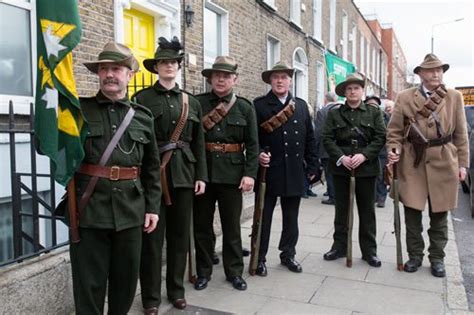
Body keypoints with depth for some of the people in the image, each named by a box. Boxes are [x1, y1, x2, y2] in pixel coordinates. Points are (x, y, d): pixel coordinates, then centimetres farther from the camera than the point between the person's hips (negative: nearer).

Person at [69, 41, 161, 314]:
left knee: (126, 277, 15)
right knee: (89, 281, 7)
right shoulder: (78, 110, 3)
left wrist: (153, 207, 5)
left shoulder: (143, 115, 7)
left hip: (130, 210, 2)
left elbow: (152, 167, 10)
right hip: (88, 209, -2)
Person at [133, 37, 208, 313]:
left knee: (180, 234, 12)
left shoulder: (192, 102, 11)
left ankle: (176, 289, 28)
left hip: (184, 174, 4)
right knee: (153, 236, 3)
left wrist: (201, 176, 5)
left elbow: (199, 142, 10)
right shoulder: (142, 98, 0)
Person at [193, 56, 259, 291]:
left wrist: (250, 174, -9)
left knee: (232, 225, 11)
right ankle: (203, 271, 27)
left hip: (232, 174, 0)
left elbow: (252, 144, 0)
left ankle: (234, 271, 27)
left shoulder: (245, 108, 3)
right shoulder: (197, 103, 1)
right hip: (202, 172, 0)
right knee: (202, 225, 11)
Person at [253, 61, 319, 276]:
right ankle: (259, 258, 18)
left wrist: (312, 167, 8)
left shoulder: (301, 105, 11)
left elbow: (310, 138, 11)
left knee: (291, 217, 14)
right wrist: (258, 154, -21)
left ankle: (288, 254, 30)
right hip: (269, 170, -3)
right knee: (263, 216, 6)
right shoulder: (259, 105, -1)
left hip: (294, 172, 4)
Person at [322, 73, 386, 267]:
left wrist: (364, 155, -14)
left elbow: (380, 137, -1)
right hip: (341, 167, 1)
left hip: (366, 167, 0)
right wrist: (341, 158, -13)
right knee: (341, 209, 10)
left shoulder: (374, 112, 5)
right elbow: (327, 139, 0)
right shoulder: (334, 113, 5)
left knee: (367, 210, 6)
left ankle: (369, 250, 17)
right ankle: (339, 246, 21)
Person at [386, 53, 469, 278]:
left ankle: (437, 257, 25)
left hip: (443, 163, 1)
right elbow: (395, 130, 2)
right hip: (412, 161, -1)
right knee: (412, 212, 6)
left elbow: (461, 133, 6)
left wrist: (462, 163, 3)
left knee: (439, 214, 10)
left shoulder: (454, 97, 6)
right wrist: (394, 150, -15)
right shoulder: (404, 97, 1)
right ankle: (415, 255, 22)